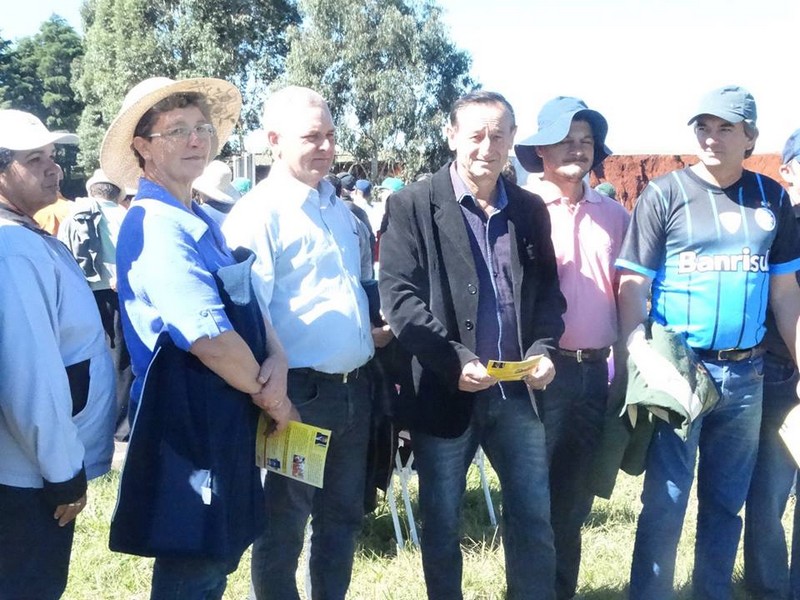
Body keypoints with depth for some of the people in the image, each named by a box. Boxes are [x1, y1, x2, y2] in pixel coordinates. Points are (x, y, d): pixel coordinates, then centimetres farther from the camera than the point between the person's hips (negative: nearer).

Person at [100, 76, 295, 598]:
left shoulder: (202, 221, 12)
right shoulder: (156, 227, -19)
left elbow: (248, 301, 12)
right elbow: (209, 338, -25)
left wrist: (276, 361, -9)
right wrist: (268, 394, -10)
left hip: (225, 415, 10)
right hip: (191, 419, -10)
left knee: (219, 556, 21)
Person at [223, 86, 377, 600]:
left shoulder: (340, 209, 13)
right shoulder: (257, 214, -11)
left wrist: (373, 331, 12)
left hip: (354, 388, 7)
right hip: (300, 392, -7)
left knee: (343, 516, 17)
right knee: (284, 524, 6)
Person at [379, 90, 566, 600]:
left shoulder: (530, 209, 9)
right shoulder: (413, 204, -5)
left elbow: (548, 291, 12)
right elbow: (399, 296, -11)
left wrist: (543, 348, -6)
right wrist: (452, 361, -20)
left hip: (517, 392, 4)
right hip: (443, 393, -3)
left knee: (535, 519, 10)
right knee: (442, 524, 11)